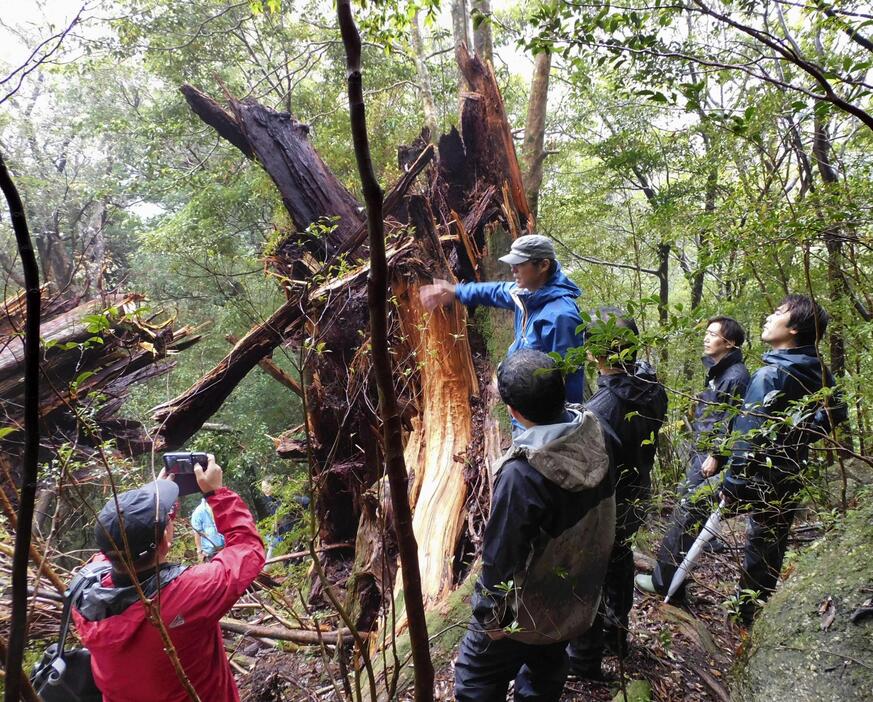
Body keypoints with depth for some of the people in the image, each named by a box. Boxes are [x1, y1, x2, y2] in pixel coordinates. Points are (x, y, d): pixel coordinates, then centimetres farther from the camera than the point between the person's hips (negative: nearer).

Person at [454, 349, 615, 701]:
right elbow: (601, 516, 0)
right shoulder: (592, 435, -16)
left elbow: (501, 556, -26)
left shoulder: (523, 472, -36)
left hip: (529, 610, -6)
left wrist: (488, 614, -11)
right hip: (579, 598, 7)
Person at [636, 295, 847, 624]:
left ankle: (667, 582, 17)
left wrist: (733, 483, -19)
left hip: (755, 476, -7)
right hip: (789, 480, 7)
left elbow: (750, 434, -23)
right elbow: (835, 413, 18)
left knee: (690, 507, 9)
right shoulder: (819, 373, 2)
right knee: (766, 544, 17)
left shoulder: (770, 375, -20)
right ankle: (750, 610, 28)